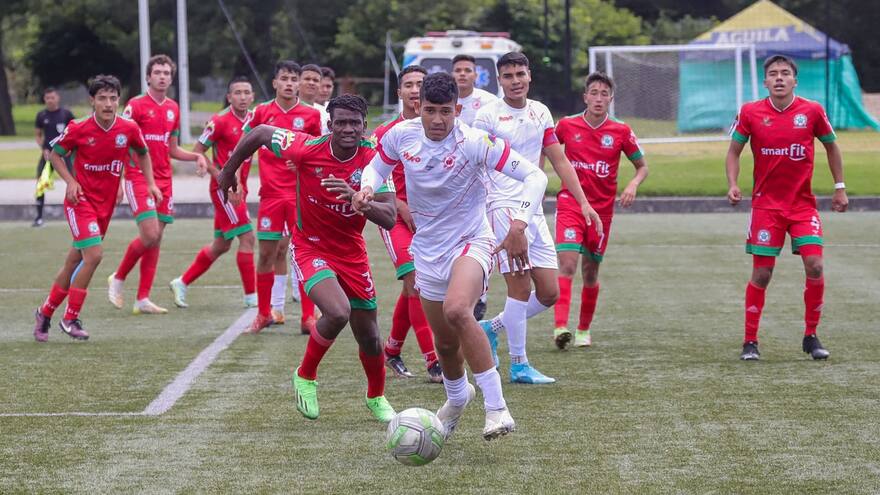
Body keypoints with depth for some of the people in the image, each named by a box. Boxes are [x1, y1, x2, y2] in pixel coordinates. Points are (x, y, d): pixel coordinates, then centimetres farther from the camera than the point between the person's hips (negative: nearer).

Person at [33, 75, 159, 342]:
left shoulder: (129, 129, -6)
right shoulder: (78, 129, -13)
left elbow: (143, 153, 15)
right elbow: (55, 154, 2)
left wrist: (150, 184, 5)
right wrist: (71, 181, -11)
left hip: (105, 203, 4)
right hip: (81, 200, -4)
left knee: (75, 260, 11)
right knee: (94, 255, -19)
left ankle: (45, 313, 28)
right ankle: (70, 318, -6)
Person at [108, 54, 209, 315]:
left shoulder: (173, 108, 13)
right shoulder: (136, 105, -6)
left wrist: (197, 156, 7)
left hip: (164, 180, 6)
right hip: (139, 178, -6)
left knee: (156, 240, 3)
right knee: (150, 236, -16)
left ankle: (143, 299, 7)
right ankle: (118, 278, 7)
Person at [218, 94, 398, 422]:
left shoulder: (373, 161, -16)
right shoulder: (307, 149, -20)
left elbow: (389, 218, -23)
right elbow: (259, 133, -4)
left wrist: (353, 196, -40)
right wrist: (228, 172, 10)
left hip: (352, 254, 3)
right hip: (311, 248, -3)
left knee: (369, 337, 10)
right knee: (337, 313, -29)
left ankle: (376, 397, 40)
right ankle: (306, 376, -2)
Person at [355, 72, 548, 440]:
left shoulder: (474, 142, -20)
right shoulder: (401, 135, -8)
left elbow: (535, 176, -19)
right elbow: (377, 166, 14)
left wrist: (519, 225, -32)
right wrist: (367, 188, -10)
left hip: (471, 241, -5)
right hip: (428, 249, 5)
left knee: (456, 310, -34)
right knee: (445, 342, 12)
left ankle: (496, 408, -29)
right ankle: (457, 397, 48)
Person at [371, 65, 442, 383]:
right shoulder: (385, 133, 2)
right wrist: (402, 208, -10)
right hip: (397, 217, -3)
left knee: (412, 288, 10)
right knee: (417, 283, -16)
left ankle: (392, 351, 31)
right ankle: (433, 363, -18)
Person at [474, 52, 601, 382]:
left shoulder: (540, 112, 13)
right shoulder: (488, 115, -4)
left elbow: (559, 160, 17)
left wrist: (583, 202, 11)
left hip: (535, 209, 6)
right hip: (504, 206, -6)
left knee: (549, 294, 3)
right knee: (520, 287, -10)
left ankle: (492, 328, 22)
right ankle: (519, 365, 1)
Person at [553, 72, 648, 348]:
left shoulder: (621, 132, 0)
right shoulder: (566, 126, 0)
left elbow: (642, 166, 9)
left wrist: (633, 185, -10)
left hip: (602, 209, 2)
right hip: (570, 203, -1)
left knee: (590, 272, 10)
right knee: (567, 264, -19)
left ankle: (583, 330, 26)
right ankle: (561, 326, -28)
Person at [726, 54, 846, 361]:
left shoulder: (812, 111, -3)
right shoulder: (750, 113, -3)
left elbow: (831, 146, 12)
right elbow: (734, 151, 7)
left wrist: (840, 187, 10)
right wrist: (732, 184, -8)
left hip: (803, 203, 1)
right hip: (765, 205, 0)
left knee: (814, 265, -11)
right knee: (761, 273, -2)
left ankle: (811, 337, 4)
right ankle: (750, 342, 10)